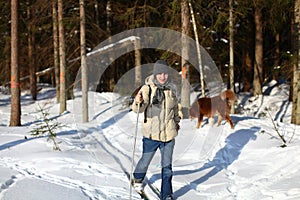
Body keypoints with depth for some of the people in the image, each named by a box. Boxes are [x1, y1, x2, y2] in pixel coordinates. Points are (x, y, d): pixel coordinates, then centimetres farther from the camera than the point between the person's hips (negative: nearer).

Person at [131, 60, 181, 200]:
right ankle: (138, 178, 45)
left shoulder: (172, 89, 0)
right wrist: (138, 103, -44)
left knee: (167, 167, 4)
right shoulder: (148, 88, -11)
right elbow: (138, 109, -22)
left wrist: (176, 121, 32)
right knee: (145, 160, 15)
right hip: (151, 133, -2)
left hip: (168, 134, 2)